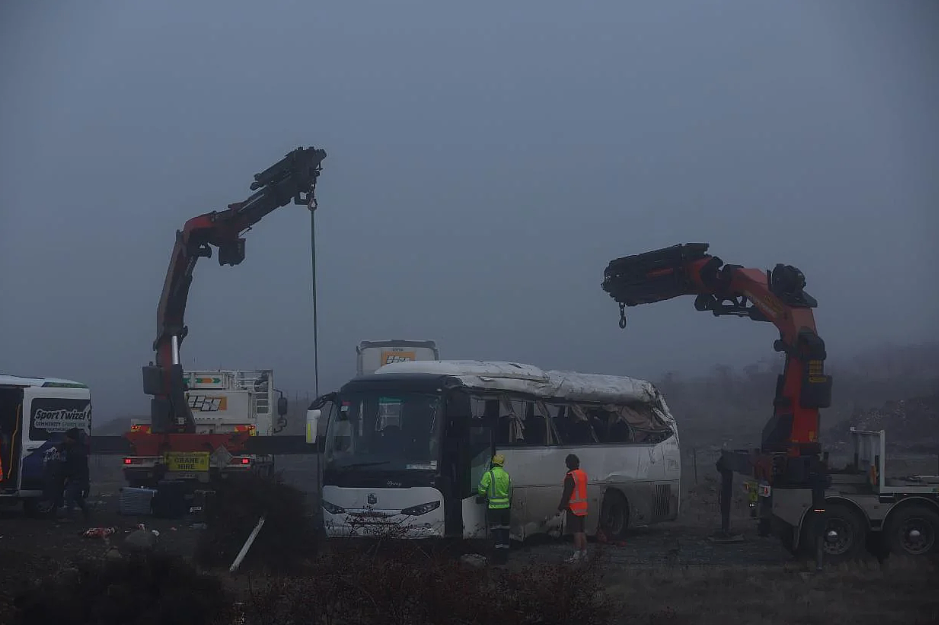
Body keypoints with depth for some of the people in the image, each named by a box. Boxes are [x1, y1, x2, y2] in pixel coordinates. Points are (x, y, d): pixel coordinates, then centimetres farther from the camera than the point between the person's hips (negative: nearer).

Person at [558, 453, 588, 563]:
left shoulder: (571, 476, -17)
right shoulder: (583, 474, 11)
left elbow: (567, 493, -20)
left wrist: (561, 506, -15)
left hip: (574, 507, -9)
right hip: (583, 507, 9)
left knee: (576, 531, -8)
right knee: (582, 530, 15)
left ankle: (577, 554, -9)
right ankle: (584, 552, 20)